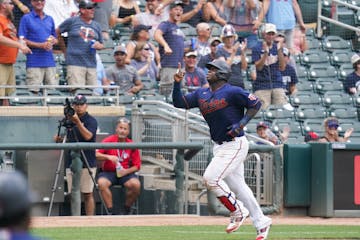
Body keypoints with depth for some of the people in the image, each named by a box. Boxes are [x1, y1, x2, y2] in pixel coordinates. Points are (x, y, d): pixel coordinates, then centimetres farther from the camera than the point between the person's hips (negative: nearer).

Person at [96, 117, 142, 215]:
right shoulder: (108, 141, -3)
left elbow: (137, 166, 3)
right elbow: (96, 155, -12)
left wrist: (126, 171, -15)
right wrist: (108, 157, -28)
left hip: (125, 173, 1)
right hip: (108, 173, -1)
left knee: (136, 184, -28)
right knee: (102, 183, -34)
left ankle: (127, 209, -3)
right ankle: (110, 211, -24)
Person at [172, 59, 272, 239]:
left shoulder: (232, 92, -12)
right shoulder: (201, 94, 10)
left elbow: (256, 104, -8)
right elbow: (179, 103, 10)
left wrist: (241, 124, -17)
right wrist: (177, 83, -5)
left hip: (235, 145, -8)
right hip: (219, 147, 8)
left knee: (211, 178, -18)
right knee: (237, 185, 10)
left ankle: (237, 211, -2)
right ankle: (261, 222, 17)